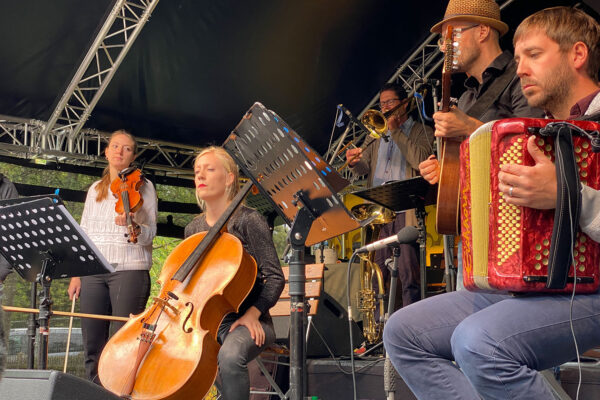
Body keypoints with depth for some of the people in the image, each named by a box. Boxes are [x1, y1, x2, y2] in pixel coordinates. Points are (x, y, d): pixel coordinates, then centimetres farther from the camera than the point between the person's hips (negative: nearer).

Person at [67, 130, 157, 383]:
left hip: (130, 270, -4)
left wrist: (132, 225, -27)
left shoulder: (143, 187, 4)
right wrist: (76, 274, 10)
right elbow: (83, 233, 18)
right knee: (92, 347, 3)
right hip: (93, 272, 5)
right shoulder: (95, 190, 18)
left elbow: (149, 234, -5)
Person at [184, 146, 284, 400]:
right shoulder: (193, 229, 12)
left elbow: (275, 278, -8)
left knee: (230, 355, -38)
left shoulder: (248, 220, -5)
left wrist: (252, 313, -21)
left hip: (245, 321, -5)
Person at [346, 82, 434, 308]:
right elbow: (365, 168, 16)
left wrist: (396, 131, -6)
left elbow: (420, 161, -9)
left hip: (406, 210, -4)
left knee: (409, 273, -10)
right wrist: (355, 162, -8)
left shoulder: (422, 132, 10)